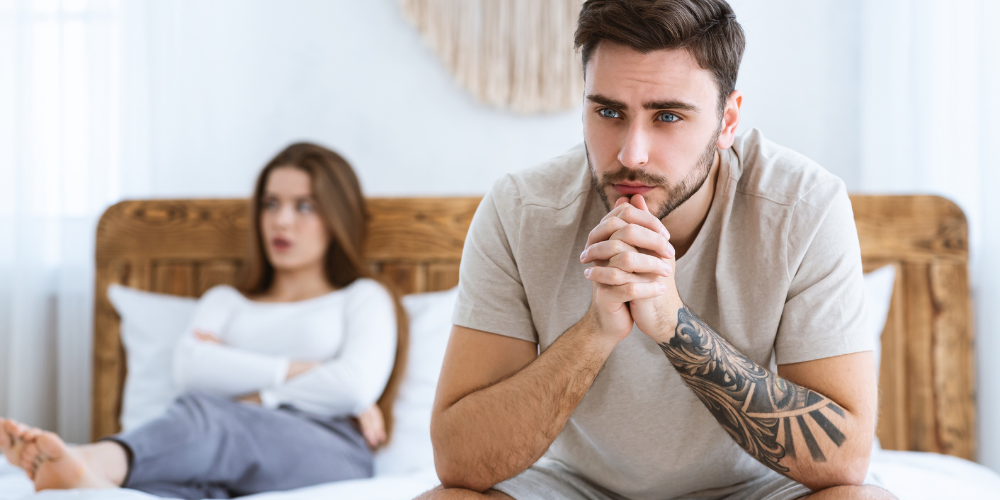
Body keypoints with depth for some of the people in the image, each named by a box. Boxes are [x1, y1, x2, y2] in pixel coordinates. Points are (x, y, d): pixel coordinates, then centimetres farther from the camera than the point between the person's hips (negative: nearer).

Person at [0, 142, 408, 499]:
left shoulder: (363, 299, 24)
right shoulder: (224, 301, 34)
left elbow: (355, 385, 0)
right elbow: (191, 369, 9)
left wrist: (249, 395, 4)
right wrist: (294, 370, 2)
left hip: (331, 454, -3)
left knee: (205, 414, -37)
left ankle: (96, 463, -66)